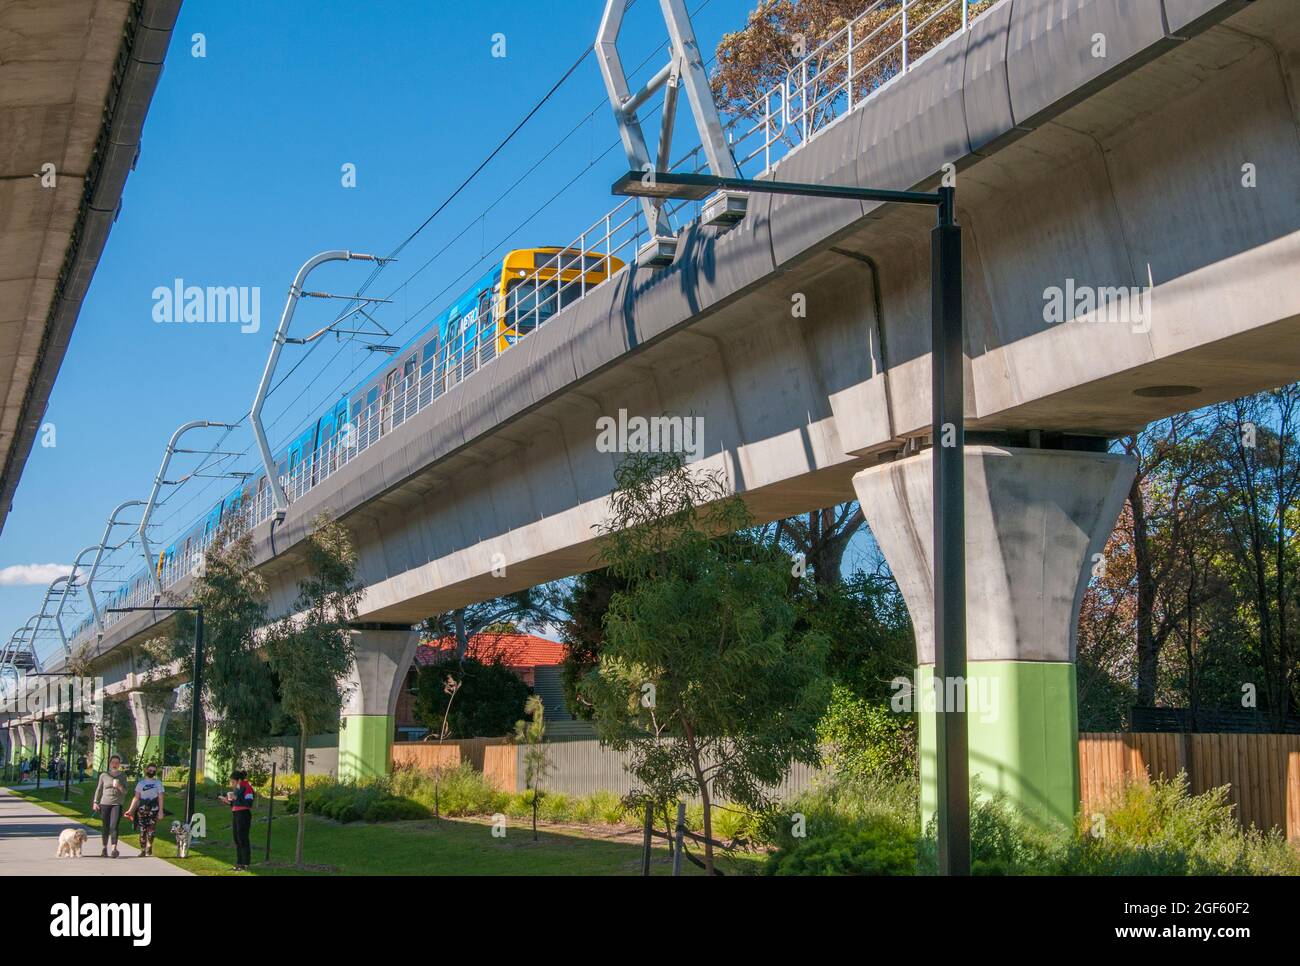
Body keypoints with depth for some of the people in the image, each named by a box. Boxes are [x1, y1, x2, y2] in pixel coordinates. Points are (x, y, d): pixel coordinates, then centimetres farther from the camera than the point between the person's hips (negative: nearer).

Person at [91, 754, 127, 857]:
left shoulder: (122, 776, 8)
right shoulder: (104, 775, 7)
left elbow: (125, 791, 7)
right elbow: (99, 789, 13)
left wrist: (119, 787, -13)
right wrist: (95, 802, 6)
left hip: (117, 804, -1)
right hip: (105, 803, 1)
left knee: (114, 826, -13)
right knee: (105, 827, 3)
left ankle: (114, 848, -18)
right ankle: (104, 848, 13)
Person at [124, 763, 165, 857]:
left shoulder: (158, 783, 8)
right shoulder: (141, 783, 10)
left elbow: (160, 798, 5)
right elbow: (136, 798, 10)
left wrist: (160, 811, -3)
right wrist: (130, 810, 3)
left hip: (153, 809, -1)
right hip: (142, 809, 1)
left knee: (151, 830, -6)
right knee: (142, 830, -3)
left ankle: (149, 848, 13)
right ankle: (143, 850, 2)